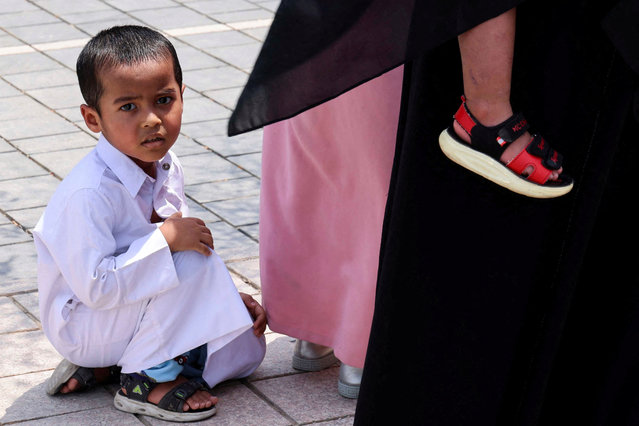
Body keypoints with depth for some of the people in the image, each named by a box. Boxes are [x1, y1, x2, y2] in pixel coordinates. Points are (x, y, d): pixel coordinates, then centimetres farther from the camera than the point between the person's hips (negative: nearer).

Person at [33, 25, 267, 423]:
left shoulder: (167, 170, -2)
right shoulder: (89, 193, -30)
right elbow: (94, 288, -31)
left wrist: (230, 297, 1)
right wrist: (166, 238, -32)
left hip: (136, 306, 9)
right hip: (84, 325, -9)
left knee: (245, 348, 0)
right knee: (195, 258, -26)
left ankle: (102, 366, 4)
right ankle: (147, 377, -12)